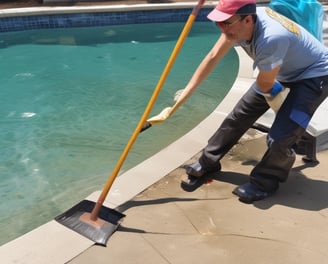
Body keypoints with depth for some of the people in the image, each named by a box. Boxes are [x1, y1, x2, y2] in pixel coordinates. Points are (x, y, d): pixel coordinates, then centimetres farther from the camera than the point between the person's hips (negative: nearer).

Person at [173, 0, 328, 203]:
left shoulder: (271, 39, -40)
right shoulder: (239, 23, -18)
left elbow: (265, 86, -25)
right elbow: (213, 57, -10)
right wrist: (186, 93, -9)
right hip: (283, 72, 8)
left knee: (280, 137, -19)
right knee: (240, 114, 8)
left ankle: (264, 184, 8)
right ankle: (208, 162, 23)